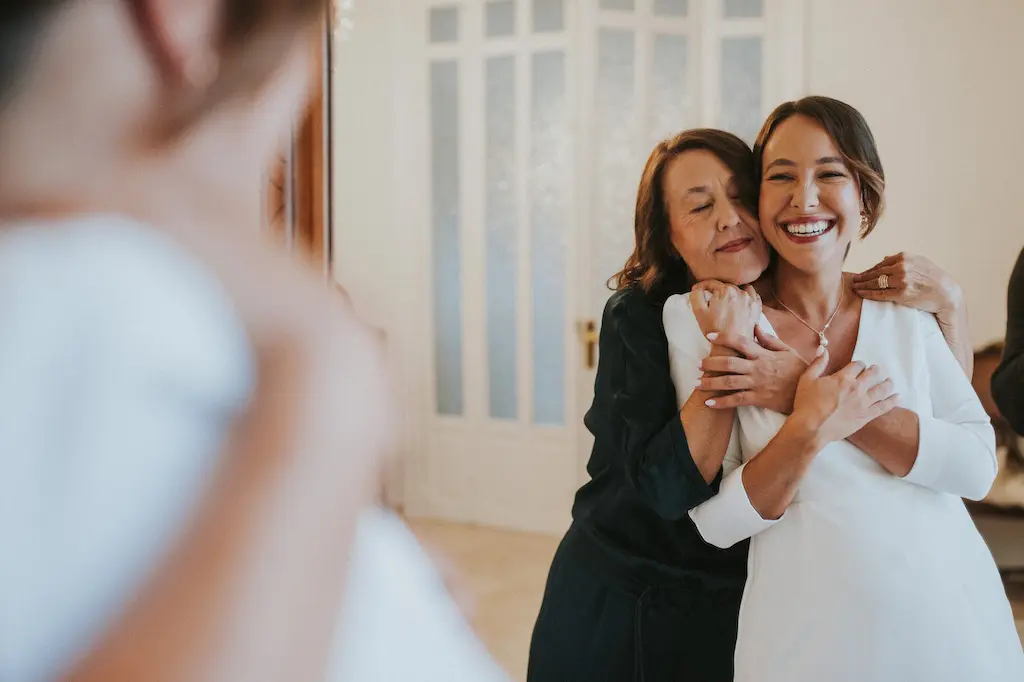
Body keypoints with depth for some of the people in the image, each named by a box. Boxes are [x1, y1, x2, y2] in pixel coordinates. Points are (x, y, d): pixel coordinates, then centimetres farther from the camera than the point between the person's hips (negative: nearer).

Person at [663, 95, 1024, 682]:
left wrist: (797, 390, -18)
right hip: (812, 633, -3)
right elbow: (716, 522, -9)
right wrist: (809, 428, -26)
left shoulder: (906, 313, 3)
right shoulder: (705, 319, -7)